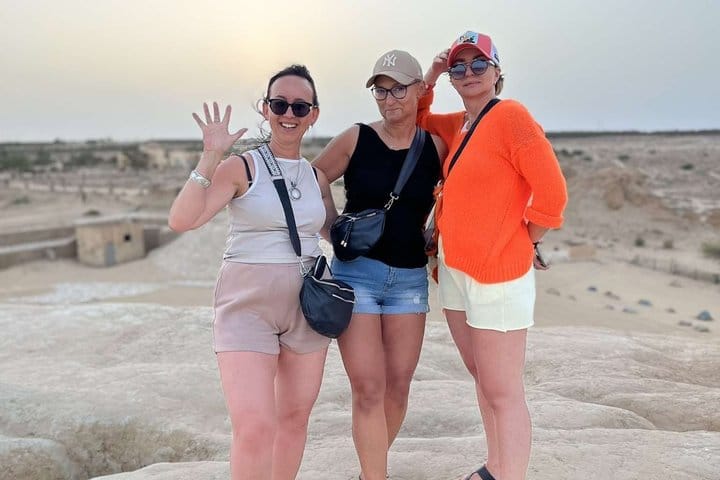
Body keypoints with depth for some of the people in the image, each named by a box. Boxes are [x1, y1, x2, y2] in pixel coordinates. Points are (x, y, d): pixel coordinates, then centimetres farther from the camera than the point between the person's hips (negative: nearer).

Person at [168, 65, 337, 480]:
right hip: (247, 307, -5)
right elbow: (182, 220, -18)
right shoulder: (241, 168, -6)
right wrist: (210, 157, -21)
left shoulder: (317, 176, 8)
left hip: (306, 306, 5)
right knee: (254, 429, -12)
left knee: (296, 417, 14)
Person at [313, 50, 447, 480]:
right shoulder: (355, 140, -3)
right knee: (368, 388, -6)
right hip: (356, 272, -2)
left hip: (410, 279, 3)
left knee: (398, 386, 9)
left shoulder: (436, 147, 2)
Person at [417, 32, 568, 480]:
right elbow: (417, 120, 29)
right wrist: (429, 79, 11)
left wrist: (524, 244, -3)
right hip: (453, 270, 8)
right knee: (482, 380, 18)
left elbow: (552, 191, -16)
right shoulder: (457, 125, 11)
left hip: (497, 275, -8)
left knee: (503, 391, -2)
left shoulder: (510, 115, -11)